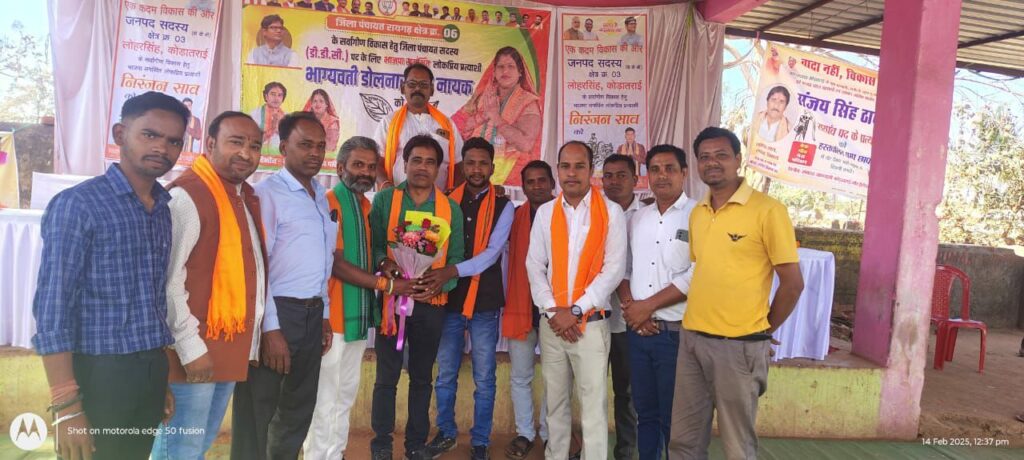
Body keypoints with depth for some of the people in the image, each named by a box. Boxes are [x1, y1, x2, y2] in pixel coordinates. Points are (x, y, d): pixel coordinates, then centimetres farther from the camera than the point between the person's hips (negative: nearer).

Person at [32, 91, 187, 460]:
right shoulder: (77, 205, -11)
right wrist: (67, 406, -16)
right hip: (99, 374, -6)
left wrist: (161, 379, 13)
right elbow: (53, 307, -13)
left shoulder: (163, 209, 8)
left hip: (151, 372, 6)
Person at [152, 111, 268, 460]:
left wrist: (248, 340, 13)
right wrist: (191, 347, -18)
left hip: (232, 346, 8)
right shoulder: (188, 196, -15)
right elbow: (168, 280, -19)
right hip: (196, 349, -8)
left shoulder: (246, 196, 11)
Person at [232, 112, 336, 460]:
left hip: (312, 314, 8)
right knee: (257, 411, 5)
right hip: (278, 313, -8)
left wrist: (323, 313, 15)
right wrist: (270, 328, -19)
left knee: (300, 409, 19)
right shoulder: (267, 193, -10)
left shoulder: (321, 196, 13)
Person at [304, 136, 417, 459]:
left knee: (346, 395, 17)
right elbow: (336, 264, -17)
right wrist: (386, 285, -14)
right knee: (325, 399, 1)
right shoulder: (329, 204, -13)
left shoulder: (368, 206, 12)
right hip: (332, 317, -8)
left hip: (358, 314, 8)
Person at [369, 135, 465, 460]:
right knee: (387, 376, 6)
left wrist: (440, 285, -14)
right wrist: (385, 263, -24)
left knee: (422, 376, 13)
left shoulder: (451, 208, 5)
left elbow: (456, 257, 3)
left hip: (431, 303, 2)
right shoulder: (384, 199, 0)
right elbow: (373, 243, -3)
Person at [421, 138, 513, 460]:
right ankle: (446, 432, 32)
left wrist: (452, 271, -26)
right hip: (449, 300, 2)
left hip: (484, 303, -2)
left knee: (484, 379, 8)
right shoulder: (448, 201, 5)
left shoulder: (503, 207, -3)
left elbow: (492, 252, -14)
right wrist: (436, 276, -19)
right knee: (445, 375, 13)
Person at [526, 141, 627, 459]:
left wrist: (576, 311, -12)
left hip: (591, 322, -3)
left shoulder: (611, 212, -3)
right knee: (555, 400, 13)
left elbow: (614, 269, -8)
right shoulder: (545, 212, 7)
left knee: (594, 403, 0)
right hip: (552, 323, 3)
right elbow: (534, 266, 5)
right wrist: (553, 311, -6)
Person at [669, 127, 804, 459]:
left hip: (738, 345, -5)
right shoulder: (697, 213, 9)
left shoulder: (767, 210, -10)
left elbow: (792, 283, -8)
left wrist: (762, 331, 1)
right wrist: (699, 322, 10)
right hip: (691, 338, 6)